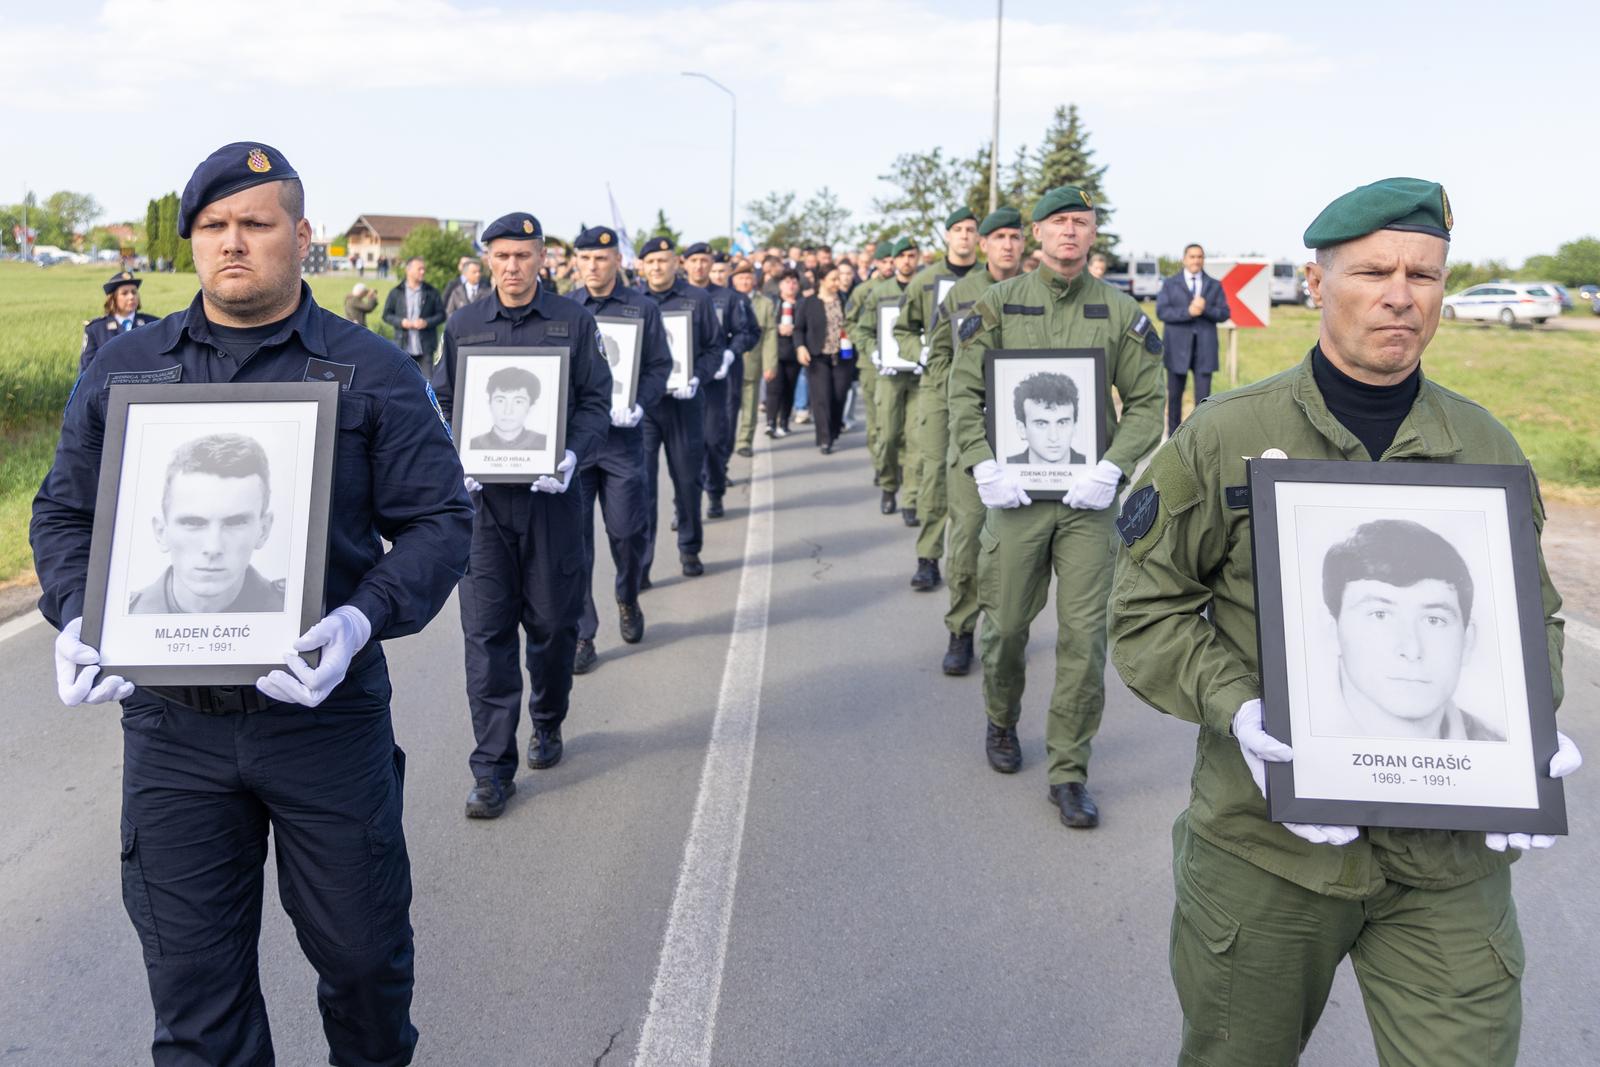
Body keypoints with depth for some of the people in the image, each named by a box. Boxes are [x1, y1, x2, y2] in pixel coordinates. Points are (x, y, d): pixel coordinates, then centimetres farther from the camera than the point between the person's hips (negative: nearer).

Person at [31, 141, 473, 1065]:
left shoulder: (372, 373, -1)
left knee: (360, 946, 13)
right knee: (193, 978, 10)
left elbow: (439, 521, -4)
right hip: (171, 721, 2)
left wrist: (365, 620, -21)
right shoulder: (123, 371, 8)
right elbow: (66, 513, 13)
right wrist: (76, 616, -6)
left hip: (325, 710, -1)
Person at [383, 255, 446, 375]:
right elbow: (387, 315, 7)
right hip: (403, 347, 1)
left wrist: (427, 322, -12)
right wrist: (401, 322, -11)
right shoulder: (396, 293, 5)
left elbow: (441, 314, 4)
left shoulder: (432, 292, 4)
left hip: (425, 347, -1)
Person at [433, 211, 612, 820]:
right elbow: (443, 402, 12)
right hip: (483, 495, 1)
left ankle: (547, 725, 35)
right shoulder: (463, 325, 8)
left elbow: (595, 401, 2)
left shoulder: (573, 323, 3)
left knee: (553, 621, 9)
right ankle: (493, 768, 4)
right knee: (486, 631, -2)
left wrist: (572, 456, -16)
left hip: (551, 494, -1)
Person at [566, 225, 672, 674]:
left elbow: (659, 366, 3)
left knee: (626, 531, 5)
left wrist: (638, 406, -13)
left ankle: (628, 601, 36)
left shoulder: (643, 309, 4)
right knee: (573, 537, 0)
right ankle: (581, 636, 9)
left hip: (622, 435, -1)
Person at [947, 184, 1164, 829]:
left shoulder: (1120, 312, 5)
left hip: (1088, 495, 0)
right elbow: (963, 392, 2)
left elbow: (1147, 402, 4)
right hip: (1015, 491, 0)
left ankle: (1069, 771, 10)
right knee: (1006, 624, 9)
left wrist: (1112, 467, -10)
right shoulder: (999, 304, 3)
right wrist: (983, 466, -10)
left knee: (1084, 635, -2)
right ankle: (1001, 723, 38)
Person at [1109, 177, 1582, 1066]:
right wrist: (1237, 710, -18)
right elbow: (1148, 606, -2)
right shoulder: (1225, 437, -5)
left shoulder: (1487, 449, 5)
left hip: (1451, 856, 2)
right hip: (1264, 839, -1)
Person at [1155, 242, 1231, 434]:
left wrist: (1205, 309, -14)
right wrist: (1188, 312, -18)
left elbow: (1224, 314, 4)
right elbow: (1161, 311, -6)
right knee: (1175, 395, 6)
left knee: (1203, 396, -5)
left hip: (1204, 347, 1)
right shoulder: (1170, 284, 7)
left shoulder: (1215, 285, 11)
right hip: (1178, 346, 0)